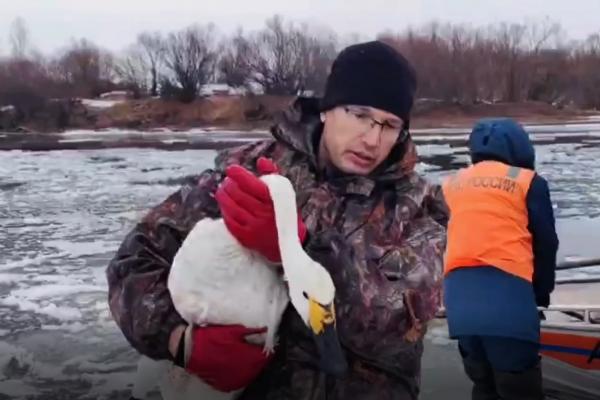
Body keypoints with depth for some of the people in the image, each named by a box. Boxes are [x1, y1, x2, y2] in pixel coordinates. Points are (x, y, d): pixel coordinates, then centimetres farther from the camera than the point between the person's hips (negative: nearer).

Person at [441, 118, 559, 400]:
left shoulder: (451, 184, 19)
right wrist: (542, 293, 21)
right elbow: (546, 244, 9)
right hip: (507, 291, -4)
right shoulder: (528, 181, 8)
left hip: (459, 298, 5)